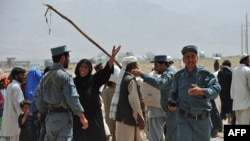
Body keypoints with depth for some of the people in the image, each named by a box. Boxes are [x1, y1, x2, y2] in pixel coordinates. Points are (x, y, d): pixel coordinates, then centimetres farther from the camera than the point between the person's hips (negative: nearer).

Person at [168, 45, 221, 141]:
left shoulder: (205, 74, -5)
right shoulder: (179, 76, 5)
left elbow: (216, 89, -19)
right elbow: (173, 92, 20)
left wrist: (201, 91, -36)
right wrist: (171, 102, -1)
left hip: (203, 119, 0)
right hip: (185, 119, 0)